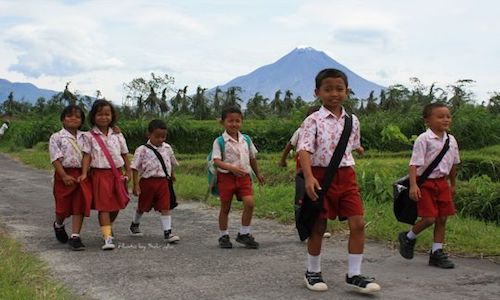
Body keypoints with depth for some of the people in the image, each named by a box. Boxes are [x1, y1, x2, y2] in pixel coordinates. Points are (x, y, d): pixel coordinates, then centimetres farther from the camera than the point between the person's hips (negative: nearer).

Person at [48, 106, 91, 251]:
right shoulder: (56, 137, -2)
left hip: (81, 174, 3)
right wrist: (64, 176, -16)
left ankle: (75, 237, 1)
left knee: (80, 206, -3)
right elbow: (56, 159, -9)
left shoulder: (84, 137, 9)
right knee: (63, 206, 5)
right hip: (64, 175, -3)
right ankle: (58, 225, 36)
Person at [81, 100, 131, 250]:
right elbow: (87, 156, -5)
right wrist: (84, 173, -15)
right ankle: (107, 238, -9)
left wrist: (128, 171, 8)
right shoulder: (90, 136, -1)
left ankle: (108, 226, 36)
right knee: (104, 206, -7)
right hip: (100, 174, -4)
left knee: (117, 204, 11)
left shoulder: (117, 135, 8)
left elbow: (124, 154, 12)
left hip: (117, 173, 4)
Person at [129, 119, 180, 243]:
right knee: (142, 207, 16)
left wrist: (171, 175, 33)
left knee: (165, 207, -6)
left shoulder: (167, 148, 4)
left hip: (163, 181, 2)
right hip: (147, 181, -2)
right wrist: (136, 185, -14)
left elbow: (172, 162, 22)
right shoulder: (142, 150, -10)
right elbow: (135, 168, -10)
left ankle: (167, 232, -5)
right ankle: (134, 224, 42)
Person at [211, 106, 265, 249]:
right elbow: (216, 161, -16)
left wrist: (258, 174, 27)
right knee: (225, 207, 6)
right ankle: (224, 236, 21)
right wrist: (231, 168, -30)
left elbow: (252, 158, 20)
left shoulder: (246, 139, 8)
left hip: (244, 177, 3)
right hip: (226, 177, -3)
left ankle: (244, 233, 3)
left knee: (249, 203, -13)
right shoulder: (219, 141, -7)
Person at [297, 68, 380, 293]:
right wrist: (309, 177, -30)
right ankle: (313, 272, 24)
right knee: (319, 226, 6)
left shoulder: (352, 121, 7)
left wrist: (348, 172, 16)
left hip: (346, 176, 4)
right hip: (321, 176, -4)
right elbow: (304, 150, -18)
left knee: (358, 224, -4)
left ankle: (354, 275, 5)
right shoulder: (313, 121, -8)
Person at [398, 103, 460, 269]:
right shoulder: (423, 139, -13)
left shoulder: (451, 140, 7)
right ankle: (408, 238, 18)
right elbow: (414, 164, -17)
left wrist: (453, 185, 25)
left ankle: (436, 252, 16)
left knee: (442, 218, 6)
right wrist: (413, 185, -26)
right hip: (425, 182, -6)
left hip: (442, 182, 7)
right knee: (429, 218, -10)